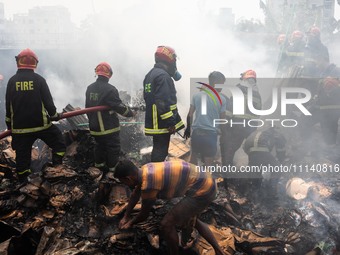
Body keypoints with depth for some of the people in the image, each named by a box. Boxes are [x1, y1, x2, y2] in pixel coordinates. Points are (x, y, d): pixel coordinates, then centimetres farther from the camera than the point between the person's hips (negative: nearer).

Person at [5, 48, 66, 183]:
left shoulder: (12, 81, 1)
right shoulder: (39, 79, -6)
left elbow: (8, 105, 6)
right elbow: (48, 101, -5)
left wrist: (9, 123, 18)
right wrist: (54, 115, 12)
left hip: (19, 126, 3)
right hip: (41, 124, -2)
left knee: (22, 154, 10)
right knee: (59, 143, 15)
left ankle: (22, 181, 17)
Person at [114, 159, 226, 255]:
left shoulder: (148, 185, -23)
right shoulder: (144, 170, 5)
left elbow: (144, 214, -5)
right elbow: (135, 195, 24)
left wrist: (131, 222, 15)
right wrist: (126, 216, 32)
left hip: (202, 191, -10)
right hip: (207, 183, 10)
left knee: (166, 224, -6)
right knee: (191, 219, 32)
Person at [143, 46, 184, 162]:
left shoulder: (150, 74, 17)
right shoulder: (163, 76, -17)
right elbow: (163, 102, -25)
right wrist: (170, 123, -22)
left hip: (153, 122, 10)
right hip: (162, 123, -10)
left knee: (158, 151, 18)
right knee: (160, 153, -4)